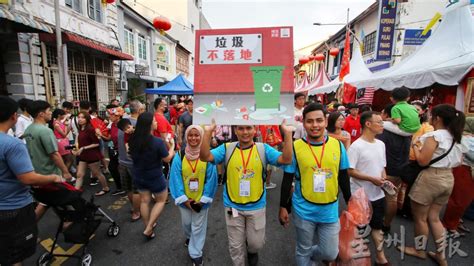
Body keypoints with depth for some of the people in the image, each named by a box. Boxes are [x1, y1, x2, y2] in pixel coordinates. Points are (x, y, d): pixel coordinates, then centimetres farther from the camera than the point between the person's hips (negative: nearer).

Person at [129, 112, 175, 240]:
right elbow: (167, 159, -14)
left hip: (138, 176, 5)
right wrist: (172, 145, 0)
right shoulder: (158, 142, -29)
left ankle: (148, 226, 36)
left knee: (145, 201, 20)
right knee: (161, 200, 17)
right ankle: (148, 229, 14)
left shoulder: (134, 140, -12)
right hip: (155, 177, -5)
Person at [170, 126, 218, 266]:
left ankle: (196, 254, 34)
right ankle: (189, 238, 58)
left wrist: (204, 199, -13)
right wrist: (183, 198, -13)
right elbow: (175, 178, -10)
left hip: (201, 199, -2)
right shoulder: (180, 156, -12)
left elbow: (211, 179, -13)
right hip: (184, 199, 2)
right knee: (186, 223, 25)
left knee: (198, 227, 12)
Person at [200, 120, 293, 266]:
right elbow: (205, 156, -20)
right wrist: (208, 131, -32)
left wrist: (287, 133, -32)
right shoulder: (227, 148, -9)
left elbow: (286, 159, -21)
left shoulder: (263, 149, -9)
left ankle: (252, 251, 57)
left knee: (256, 243, 21)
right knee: (236, 246, 19)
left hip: (257, 206, 0)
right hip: (233, 206, 0)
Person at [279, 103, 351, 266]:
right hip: (304, 211, -2)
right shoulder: (295, 147, -12)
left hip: (330, 211, 2)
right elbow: (287, 180, -5)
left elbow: (343, 178, 6)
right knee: (303, 251, 16)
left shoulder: (338, 145, -5)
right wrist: (283, 207, -3)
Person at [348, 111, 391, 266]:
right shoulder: (356, 146, -19)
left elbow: (382, 166, 14)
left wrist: (384, 178, -4)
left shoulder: (381, 144, 5)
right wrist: (372, 179, -22)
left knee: (378, 226, 18)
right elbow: (349, 171, -20)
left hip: (378, 194, 7)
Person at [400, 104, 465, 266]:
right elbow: (458, 161, 16)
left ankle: (419, 250, 26)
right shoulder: (455, 137, 9)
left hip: (430, 178, -8)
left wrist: (415, 146, -5)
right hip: (448, 178, 8)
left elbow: (422, 161, -19)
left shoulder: (434, 135, -17)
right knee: (434, 217, 19)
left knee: (420, 217, 10)